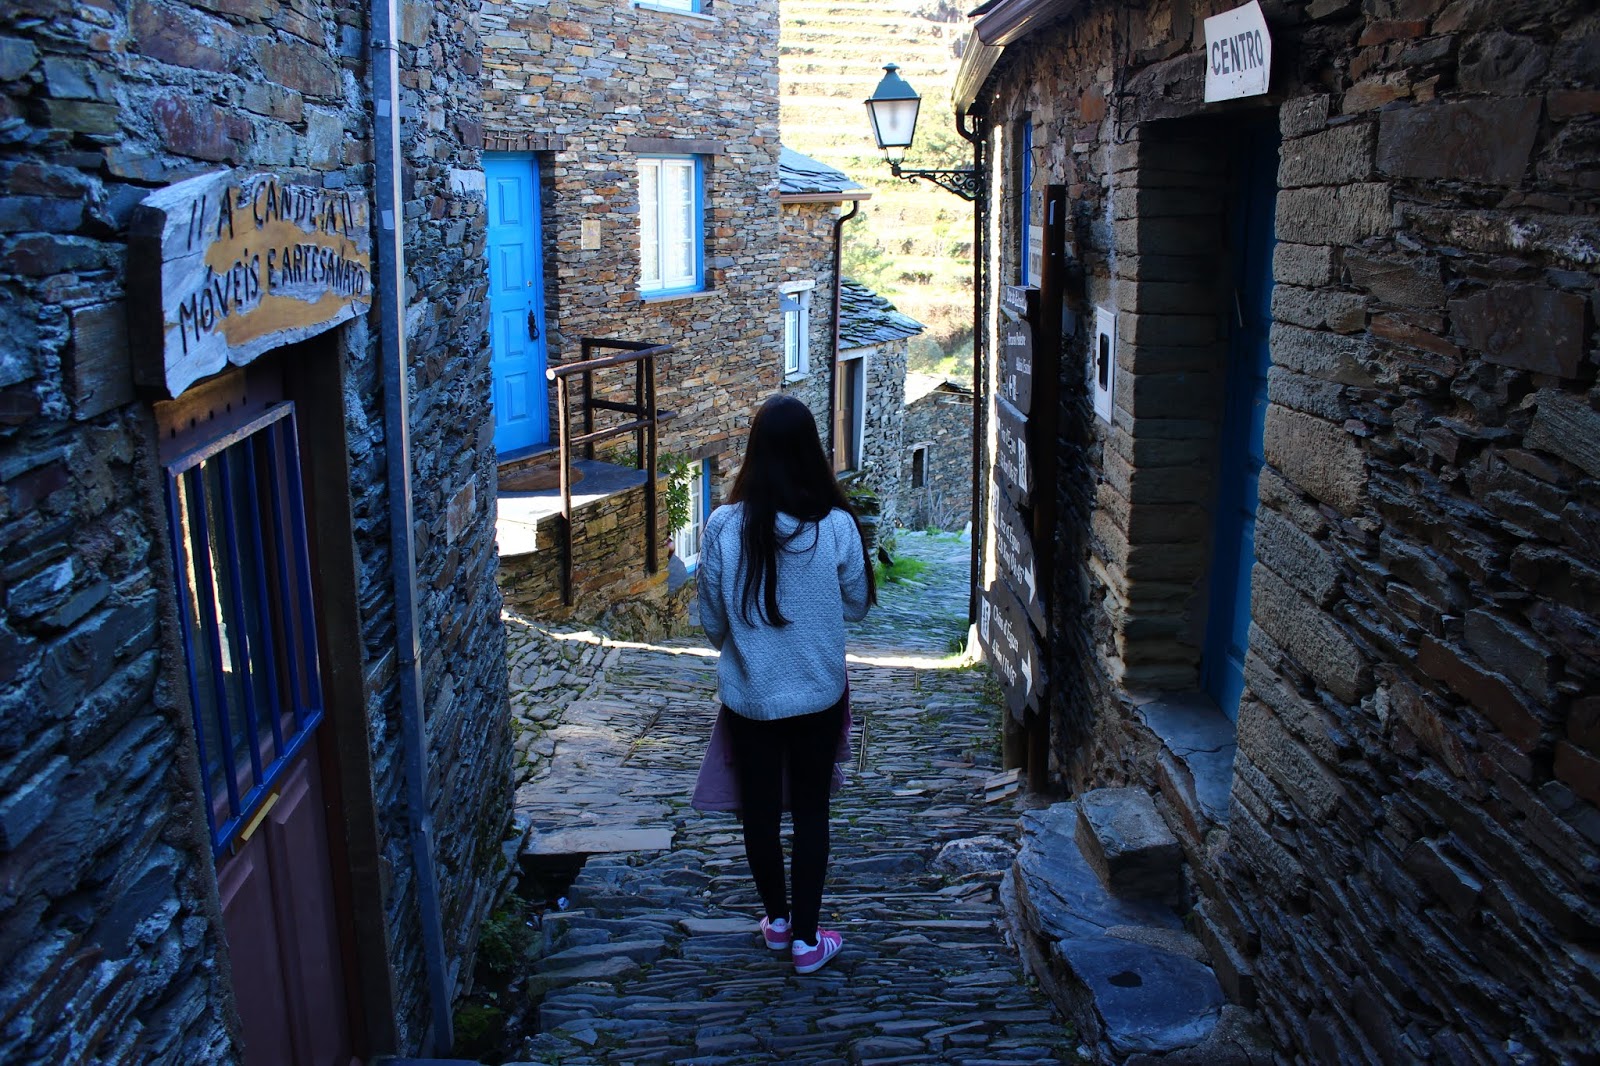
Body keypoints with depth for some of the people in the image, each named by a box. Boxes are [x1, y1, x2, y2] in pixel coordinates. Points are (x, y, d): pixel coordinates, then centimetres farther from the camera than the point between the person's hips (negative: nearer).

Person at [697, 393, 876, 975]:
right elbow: (858, 605, -1)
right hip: (818, 696, 0)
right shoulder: (836, 525, -16)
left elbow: (712, 621, -3)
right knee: (811, 813, 15)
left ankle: (777, 919, 36)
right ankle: (806, 939, 22)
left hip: (749, 697, 1)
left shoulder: (723, 527, -14)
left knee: (759, 810, 18)